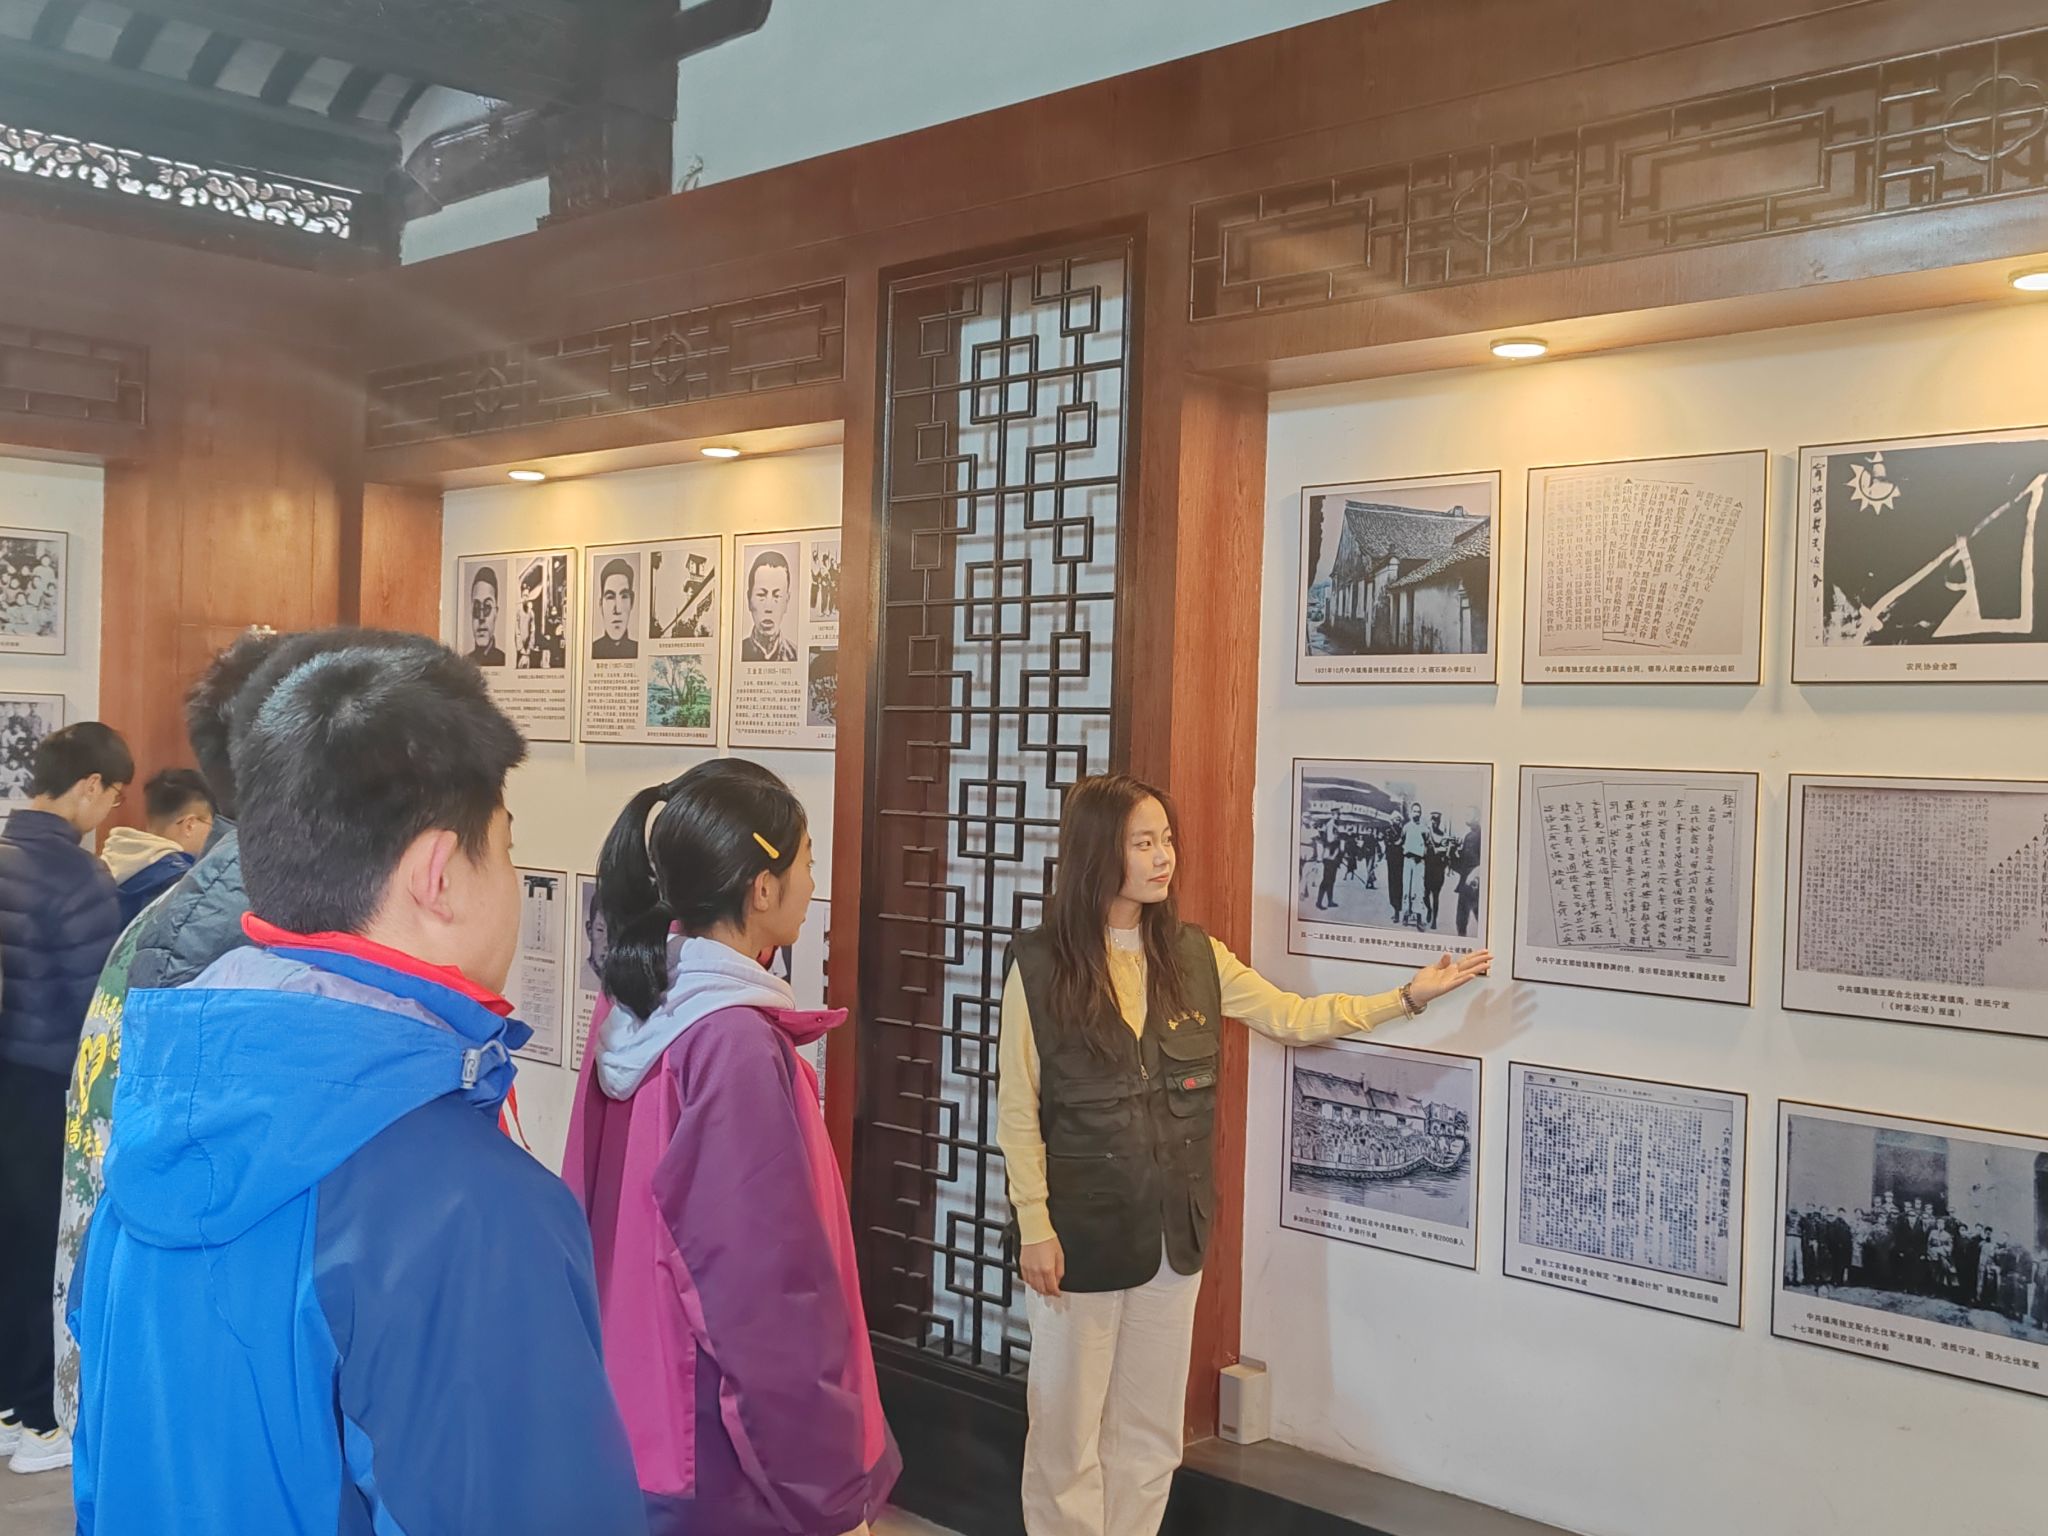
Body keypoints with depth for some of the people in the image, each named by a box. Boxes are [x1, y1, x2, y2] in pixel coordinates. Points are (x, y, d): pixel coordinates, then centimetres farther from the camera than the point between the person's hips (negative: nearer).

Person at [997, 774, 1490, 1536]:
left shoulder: (1194, 955, 2)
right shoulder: (1039, 964, -11)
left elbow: (1294, 1017, 6)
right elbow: (1017, 1111, -9)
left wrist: (1407, 996, -4)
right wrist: (1034, 1227, -12)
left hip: (1172, 1230, 4)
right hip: (1078, 1233, -4)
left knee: (1149, 1434, 15)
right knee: (1068, 1435, 8)